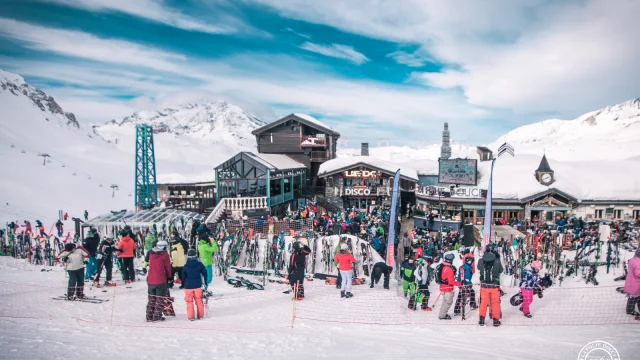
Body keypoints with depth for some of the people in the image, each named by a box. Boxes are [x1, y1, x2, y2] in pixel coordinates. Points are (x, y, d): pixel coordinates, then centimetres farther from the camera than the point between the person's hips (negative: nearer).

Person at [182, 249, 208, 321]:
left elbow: (183, 277, 0)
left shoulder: (185, 266, -7)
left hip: (188, 286, -1)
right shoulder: (199, 264, -6)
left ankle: (191, 316, 7)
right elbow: (205, 273, 1)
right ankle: (200, 315, 17)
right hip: (198, 285, 1)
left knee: (189, 302, 7)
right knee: (199, 301, 12)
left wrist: (184, 285, 16)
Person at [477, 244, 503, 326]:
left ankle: (482, 319, 21)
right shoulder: (497, 261, -15)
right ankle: (496, 320, 19)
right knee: (495, 302, 13)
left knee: (483, 302, 16)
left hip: (484, 285, 2)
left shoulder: (481, 261, -10)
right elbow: (501, 270, 1)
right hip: (495, 285, -2)